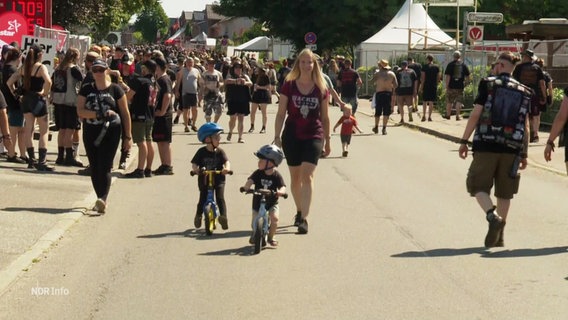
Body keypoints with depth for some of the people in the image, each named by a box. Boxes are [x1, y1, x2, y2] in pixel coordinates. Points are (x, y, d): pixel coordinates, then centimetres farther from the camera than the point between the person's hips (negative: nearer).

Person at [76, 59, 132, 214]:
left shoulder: (115, 89, 2)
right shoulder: (86, 89, 8)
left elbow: (125, 114, 4)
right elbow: (80, 111, -4)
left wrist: (128, 137, 1)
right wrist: (100, 114, -16)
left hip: (110, 133, -3)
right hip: (90, 133, 4)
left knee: (104, 167, -13)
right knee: (94, 168, 7)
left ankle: (103, 199, -20)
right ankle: (101, 200, 17)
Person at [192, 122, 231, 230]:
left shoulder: (220, 152, -2)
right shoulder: (201, 152, -5)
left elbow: (226, 161, -14)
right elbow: (194, 163, -7)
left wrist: (227, 168, -36)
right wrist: (195, 169, -30)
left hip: (218, 180, 0)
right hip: (204, 180, 0)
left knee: (220, 198, -15)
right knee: (203, 199, 2)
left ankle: (223, 216, -16)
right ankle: (198, 216, 26)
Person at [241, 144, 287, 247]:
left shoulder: (276, 176, -14)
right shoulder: (258, 173, -9)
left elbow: (283, 188, -23)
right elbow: (250, 180, -20)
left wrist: (279, 192, -46)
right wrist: (246, 187, -42)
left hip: (272, 203, -2)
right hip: (258, 203, 2)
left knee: (274, 218, -24)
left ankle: (270, 237, -1)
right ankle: (254, 234, 37)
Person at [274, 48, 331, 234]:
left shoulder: (321, 89, 2)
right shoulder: (289, 86, 0)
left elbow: (325, 117, 9)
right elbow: (281, 114, 2)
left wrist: (327, 140, 12)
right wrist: (277, 137, -4)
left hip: (313, 136, -1)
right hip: (292, 136, 1)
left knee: (307, 175, -15)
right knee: (295, 177, 12)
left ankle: (304, 219, -19)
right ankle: (299, 211, 32)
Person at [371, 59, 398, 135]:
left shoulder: (377, 74, -6)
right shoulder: (392, 74, 1)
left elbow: (373, 83, -6)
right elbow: (396, 85, 2)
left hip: (379, 93, -1)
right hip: (388, 93, 1)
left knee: (378, 112, 12)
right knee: (386, 113, 3)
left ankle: (376, 127, 21)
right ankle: (384, 129, -2)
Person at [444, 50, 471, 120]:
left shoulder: (450, 65, -5)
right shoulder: (464, 65, 3)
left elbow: (447, 76, -10)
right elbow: (467, 77, 7)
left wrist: (446, 86, -6)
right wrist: (465, 83, 23)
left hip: (451, 86, -2)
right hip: (460, 86, 2)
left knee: (449, 101, 11)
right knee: (459, 101, 5)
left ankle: (448, 115, 20)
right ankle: (457, 116, -1)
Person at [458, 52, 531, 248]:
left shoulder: (488, 84, -3)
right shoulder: (524, 92, 7)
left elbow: (475, 114, -8)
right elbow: (525, 126, 6)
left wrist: (464, 141, -3)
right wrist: (524, 154, 11)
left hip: (486, 145, -3)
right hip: (511, 148, 3)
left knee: (478, 186, 7)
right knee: (504, 193, 12)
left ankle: (493, 216, -19)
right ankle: (498, 236, 15)